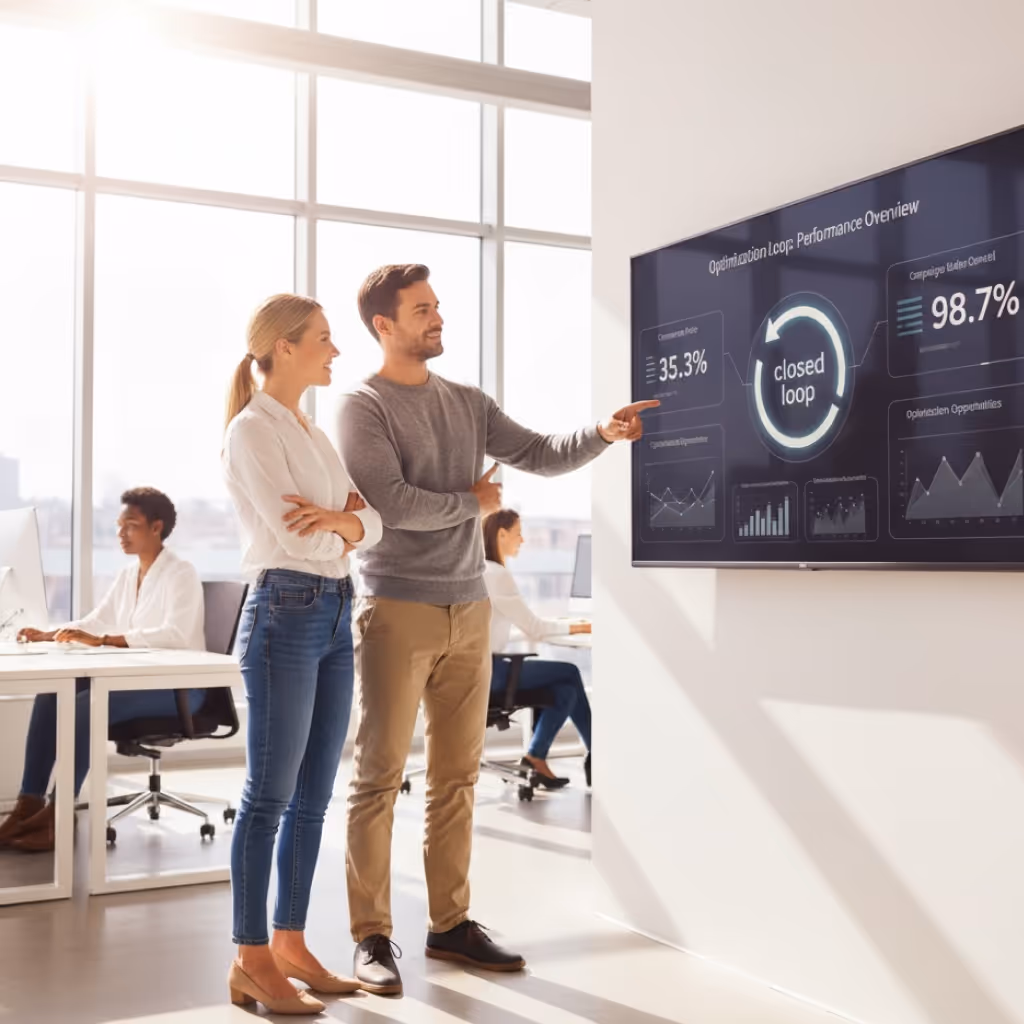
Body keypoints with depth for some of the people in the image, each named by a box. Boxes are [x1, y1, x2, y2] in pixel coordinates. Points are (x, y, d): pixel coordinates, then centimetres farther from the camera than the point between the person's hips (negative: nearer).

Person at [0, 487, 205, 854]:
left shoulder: (181, 574, -12)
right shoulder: (127, 575, 14)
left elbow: (176, 634, -27)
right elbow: (94, 621, 17)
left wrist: (102, 641, -33)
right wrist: (47, 635, -2)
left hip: (178, 685, -8)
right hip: (136, 678, 8)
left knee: (84, 705, -28)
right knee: (50, 696, -12)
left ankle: (59, 812, -21)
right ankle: (30, 801, -12)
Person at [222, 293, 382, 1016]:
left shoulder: (314, 434, 17)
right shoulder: (252, 429, -8)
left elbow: (371, 526, 9)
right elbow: (298, 536, -18)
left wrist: (339, 520, -12)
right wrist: (345, 524, 1)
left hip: (335, 617, 8)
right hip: (285, 613, -8)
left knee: (313, 797, 11)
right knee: (271, 796, -3)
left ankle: (290, 945, 20)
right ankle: (251, 962, 7)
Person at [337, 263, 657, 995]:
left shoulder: (467, 403, 14)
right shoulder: (364, 408, -6)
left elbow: (540, 454, 9)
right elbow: (392, 502, -17)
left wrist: (603, 434, -8)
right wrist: (473, 504, -4)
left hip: (469, 610, 6)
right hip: (398, 611, -6)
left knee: (458, 777, 10)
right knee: (381, 777, -1)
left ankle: (451, 923, 20)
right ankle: (372, 936, 7)